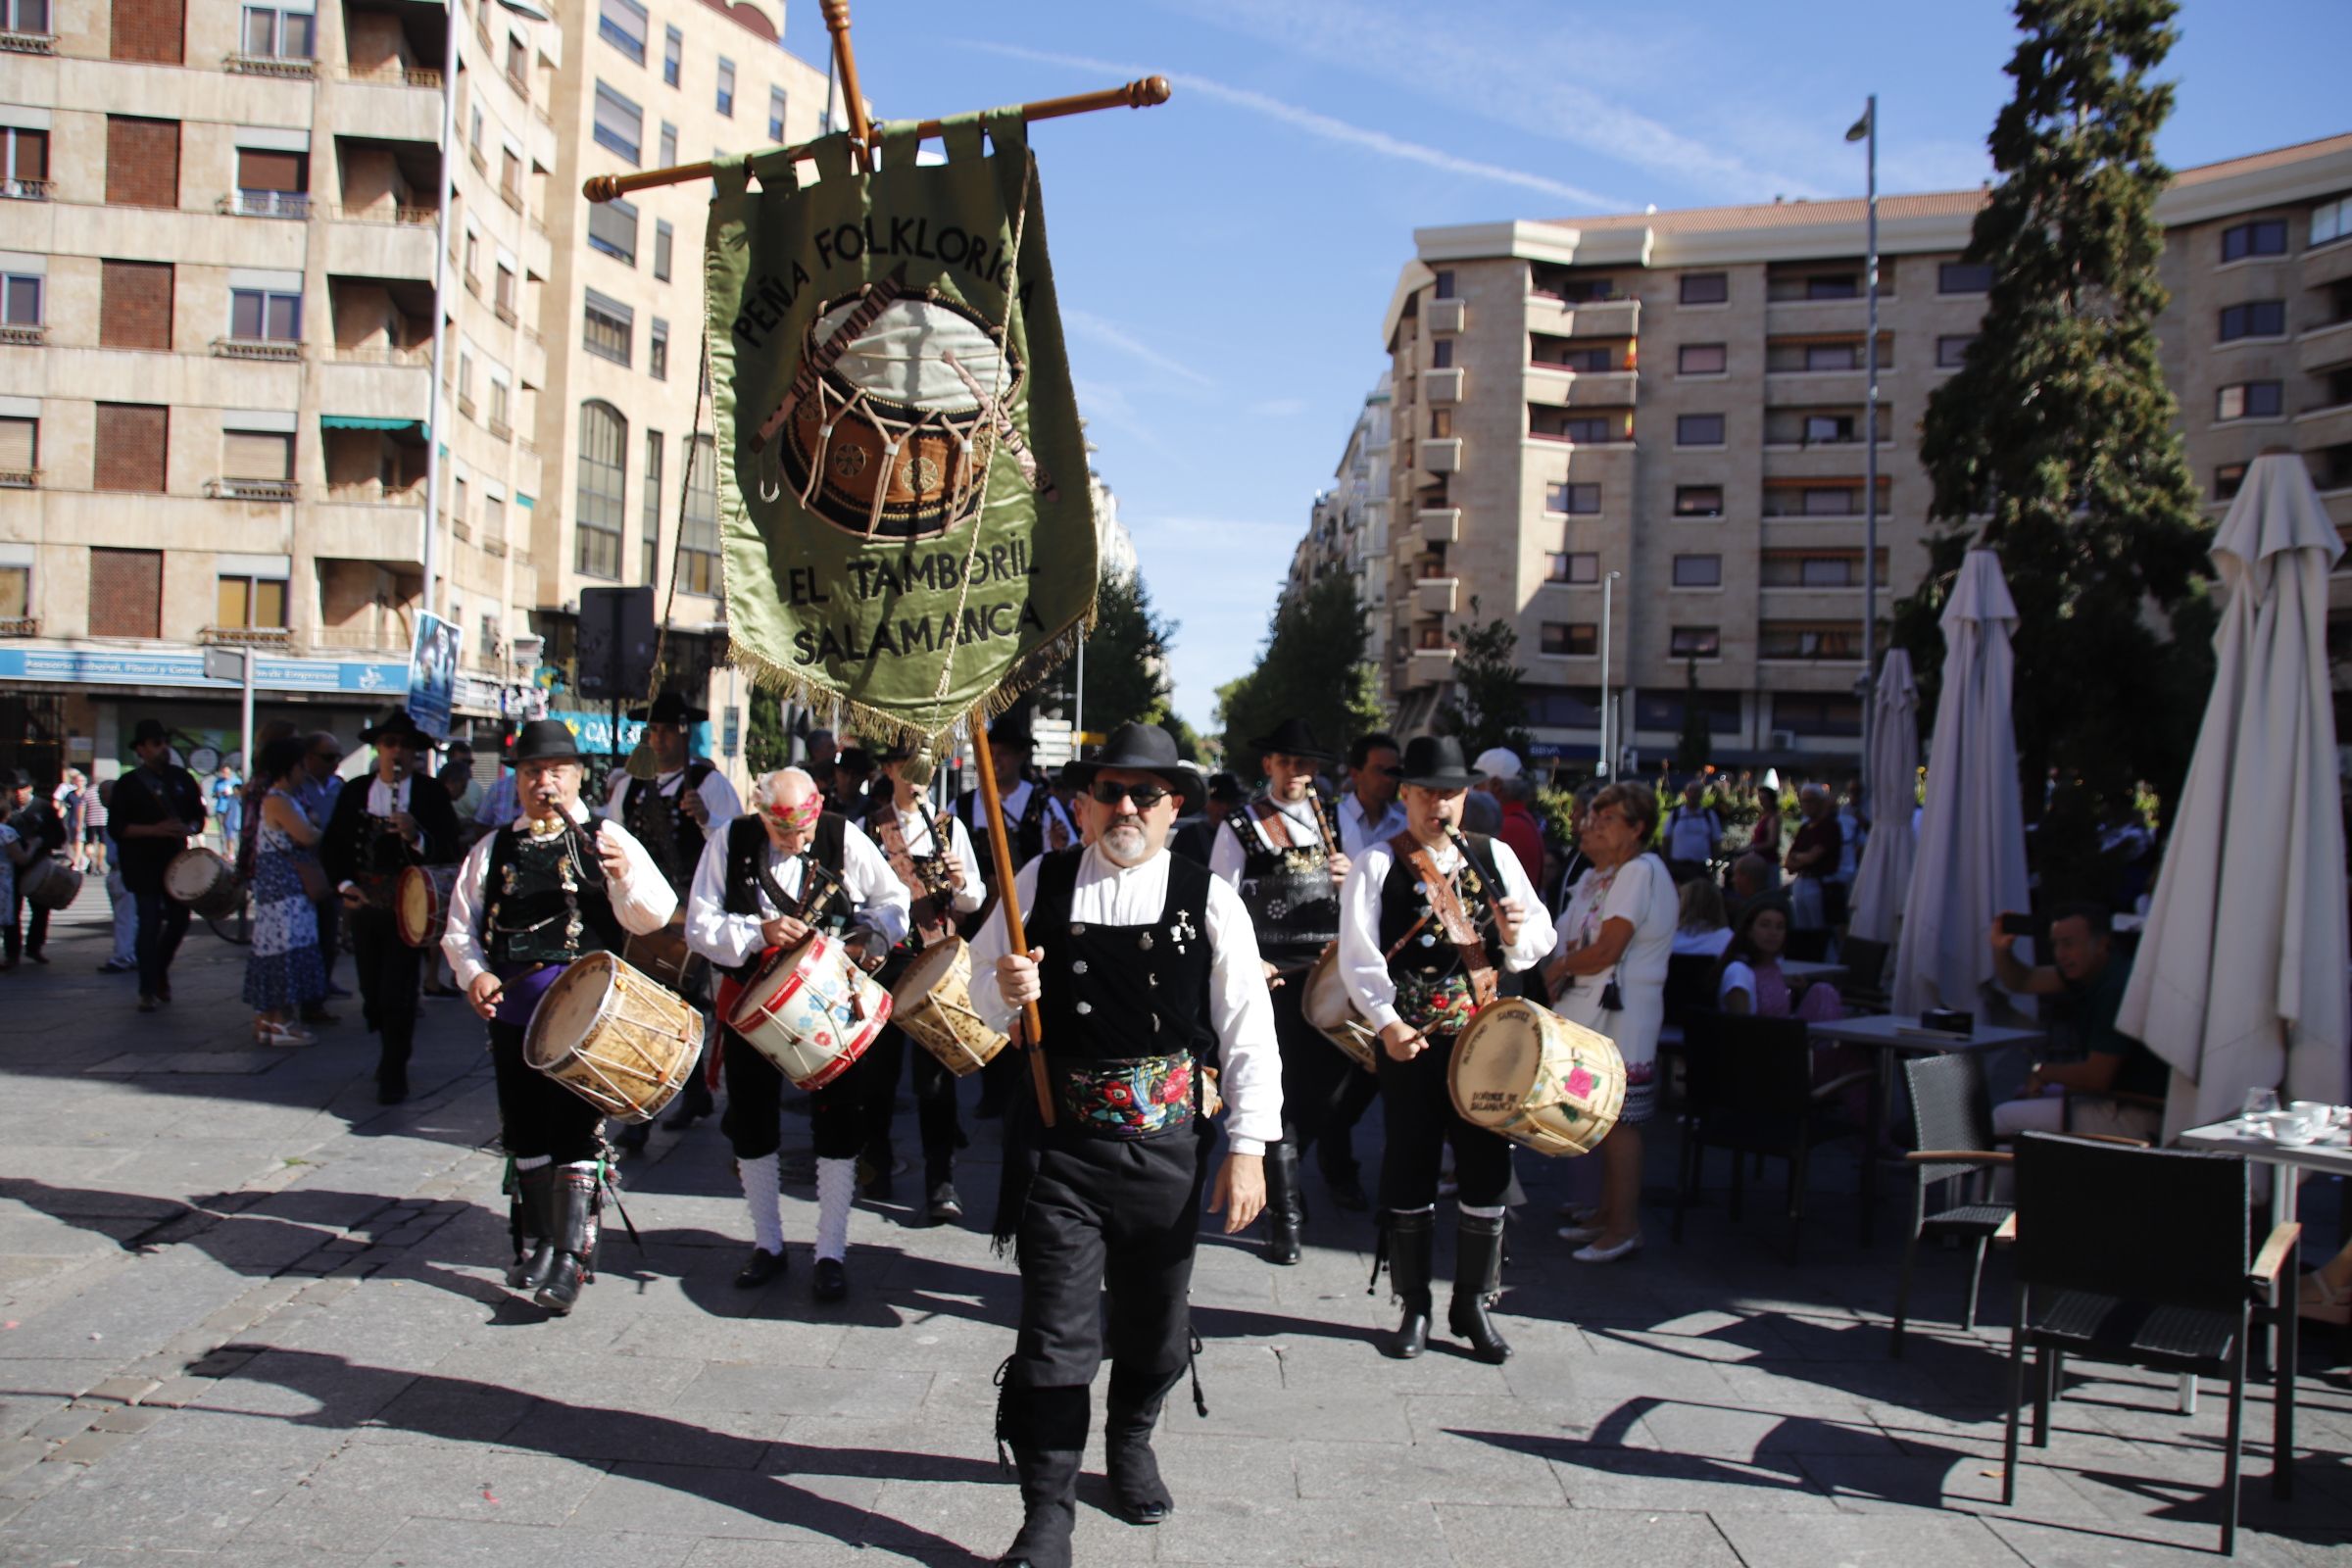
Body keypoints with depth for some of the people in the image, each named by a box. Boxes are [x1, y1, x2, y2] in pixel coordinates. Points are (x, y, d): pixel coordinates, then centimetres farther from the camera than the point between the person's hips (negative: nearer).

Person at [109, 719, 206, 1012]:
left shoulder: (181, 778, 6)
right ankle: (147, 990, 6)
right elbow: (116, 827, -10)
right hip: (144, 865, -4)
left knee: (179, 920, 9)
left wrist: (189, 828, -12)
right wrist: (155, 829, -22)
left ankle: (160, 969, 35)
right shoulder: (128, 784, -6)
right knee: (150, 925, -5)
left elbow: (198, 815, 11)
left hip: (176, 861, 4)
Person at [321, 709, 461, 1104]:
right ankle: (389, 1053, 31)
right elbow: (331, 845, 12)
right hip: (363, 903, 4)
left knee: (398, 994, -7)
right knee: (371, 992, 11)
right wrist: (345, 885, -2)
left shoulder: (431, 794, 0)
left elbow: (448, 851, -7)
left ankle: (394, 1072, 1)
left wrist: (416, 836, -25)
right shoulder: (354, 792, 10)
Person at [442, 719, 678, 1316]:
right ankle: (535, 1244, 27)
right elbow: (459, 927, 15)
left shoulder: (607, 840, 1)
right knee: (525, 1131, 12)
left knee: (575, 1131, -7)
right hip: (513, 1010, 4)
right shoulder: (494, 849, 11)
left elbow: (654, 915, -9)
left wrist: (624, 875, -29)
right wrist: (475, 974, -4)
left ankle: (572, 1257, -3)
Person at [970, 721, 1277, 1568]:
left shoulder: (1209, 900, -3)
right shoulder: (1042, 883, 0)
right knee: (1054, 1336, 0)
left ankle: (1130, 1441, 45)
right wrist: (1004, 989, -15)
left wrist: (1247, 1147, -8)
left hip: (1167, 1148, 1)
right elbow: (982, 989, 9)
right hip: (1060, 1145, -1)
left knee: (1155, 1323, 17)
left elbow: (1248, 1031, -3)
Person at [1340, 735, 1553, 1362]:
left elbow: (1539, 939, 11)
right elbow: (1358, 956, -8)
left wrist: (1516, 933, -12)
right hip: (1412, 1042, -3)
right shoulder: (1377, 864, 0)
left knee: (1486, 1169, 7)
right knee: (1410, 1173, 6)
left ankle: (1474, 1305, 23)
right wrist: (1388, 1022, -19)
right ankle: (1414, 1307, 21)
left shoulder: (1494, 856, 10)